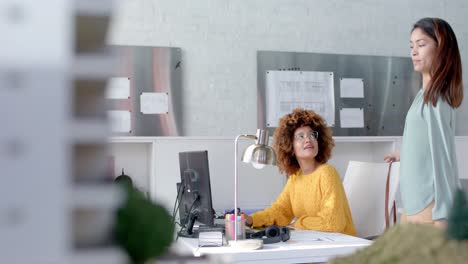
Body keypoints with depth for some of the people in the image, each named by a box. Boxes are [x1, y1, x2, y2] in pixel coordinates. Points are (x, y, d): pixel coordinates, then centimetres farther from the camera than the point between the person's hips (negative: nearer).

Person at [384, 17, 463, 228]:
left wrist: (442, 215, -18)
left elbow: (442, 156, -16)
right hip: (414, 206, 9)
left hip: (429, 208, -9)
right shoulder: (425, 95, 12)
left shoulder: (435, 98, -12)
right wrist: (404, 154, 41)